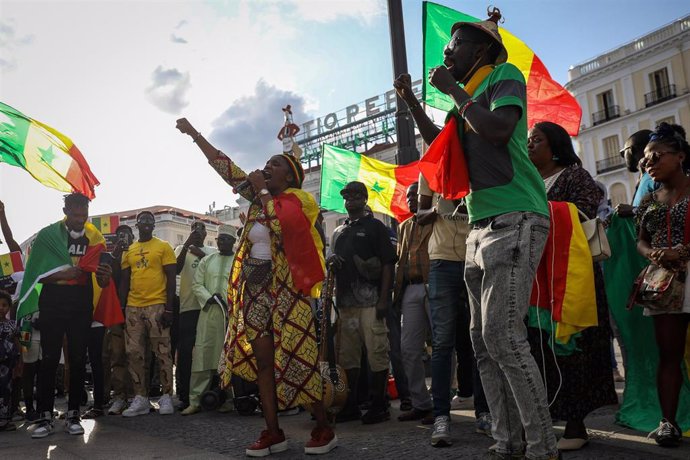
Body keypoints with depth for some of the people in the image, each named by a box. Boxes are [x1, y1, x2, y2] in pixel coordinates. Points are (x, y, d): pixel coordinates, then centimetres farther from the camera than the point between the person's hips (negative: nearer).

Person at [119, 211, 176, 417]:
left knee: (162, 352, -1)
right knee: (134, 353, 4)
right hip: (133, 307, 4)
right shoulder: (128, 251, 14)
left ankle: (166, 397, 6)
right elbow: (124, 281, 15)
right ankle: (140, 398, 11)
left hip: (157, 306, -4)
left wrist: (169, 308, -10)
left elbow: (171, 278, -2)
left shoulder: (163, 247, 2)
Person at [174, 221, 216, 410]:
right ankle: (184, 396, 3)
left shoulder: (213, 251, 16)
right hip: (188, 307, -1)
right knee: (185, 353, -3)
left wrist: (201, 255, -10)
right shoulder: (182, 249, 13)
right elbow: (176, 269, -5)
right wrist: (186, 244, -13)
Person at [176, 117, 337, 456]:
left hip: (284, 288, -7)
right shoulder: (260, 197, 14)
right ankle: (273, 433, 11)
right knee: (263, 361, 5)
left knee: (296, 359, -5)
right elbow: (224, 167, 16)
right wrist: (193, 133, 16)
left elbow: (280, 224, -25)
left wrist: (262, 190, -11)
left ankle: (324, 429, 6)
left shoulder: (296, 200, -3)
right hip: (255, 288, 7)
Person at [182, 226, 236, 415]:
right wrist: (210, 298, -6)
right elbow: (196, 285, 10)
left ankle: (229, 399, 9)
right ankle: (195, 401, 2)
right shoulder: (207, 260, 15)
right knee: (202, 354, -2)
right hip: (209, 312, 3)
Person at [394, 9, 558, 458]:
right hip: (482, 226, 9)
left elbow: (499, 129, -17)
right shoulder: (469, 97, 24)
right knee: (483, 341, 5)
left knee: (502, 335, -17)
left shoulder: (506, 75, 1)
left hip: (515, 219, -9)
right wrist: (411, 100, 23)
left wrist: (453, 90, -6)